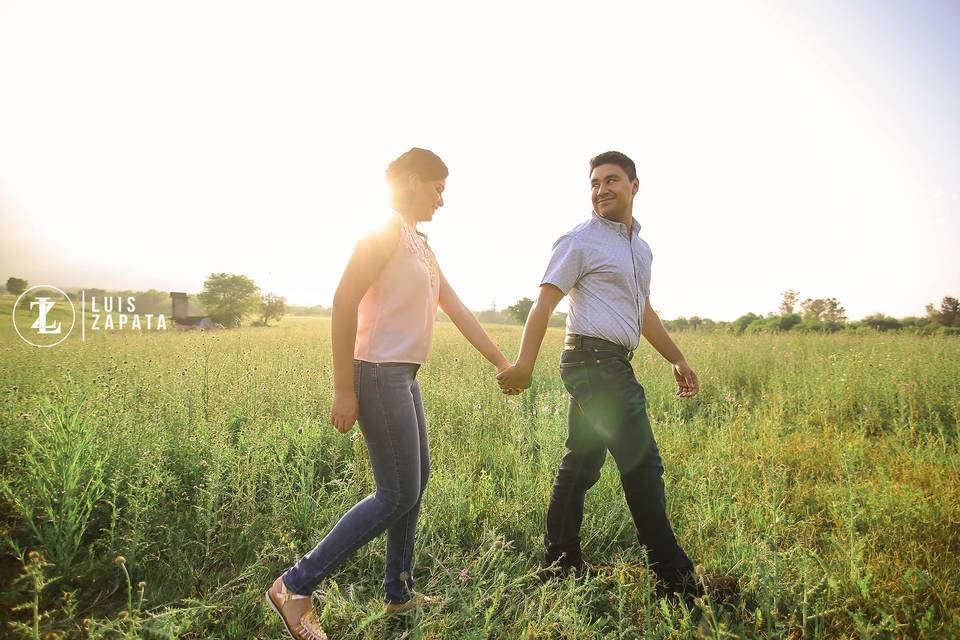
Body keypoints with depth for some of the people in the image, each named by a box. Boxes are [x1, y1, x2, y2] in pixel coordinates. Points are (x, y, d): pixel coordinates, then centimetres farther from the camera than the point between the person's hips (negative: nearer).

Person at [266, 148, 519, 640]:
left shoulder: (422, 245, 17)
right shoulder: (385, 228, -11)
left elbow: (459, 311, 18)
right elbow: (344, 302, -19)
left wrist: (502, 363, 18)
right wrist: (344, 390, -20)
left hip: (405, 377, 9)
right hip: (380, 375, -9)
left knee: (417, 481, 15)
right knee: (397, 496, -4)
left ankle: (399, 593, 31)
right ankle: (295, 586, 8)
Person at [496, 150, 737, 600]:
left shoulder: (641, 247, 20)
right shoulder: (580, 242, -5)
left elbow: (643, 312, 27)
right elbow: (544, 303, -13)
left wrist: (677, 361, 25)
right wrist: (524, 365, -22)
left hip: (610, 363, 9)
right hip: (595, 359, -9)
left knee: (580, 465, 12)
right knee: (643, 465, -5)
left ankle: (561, 563, 22)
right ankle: (674, 575, 8)